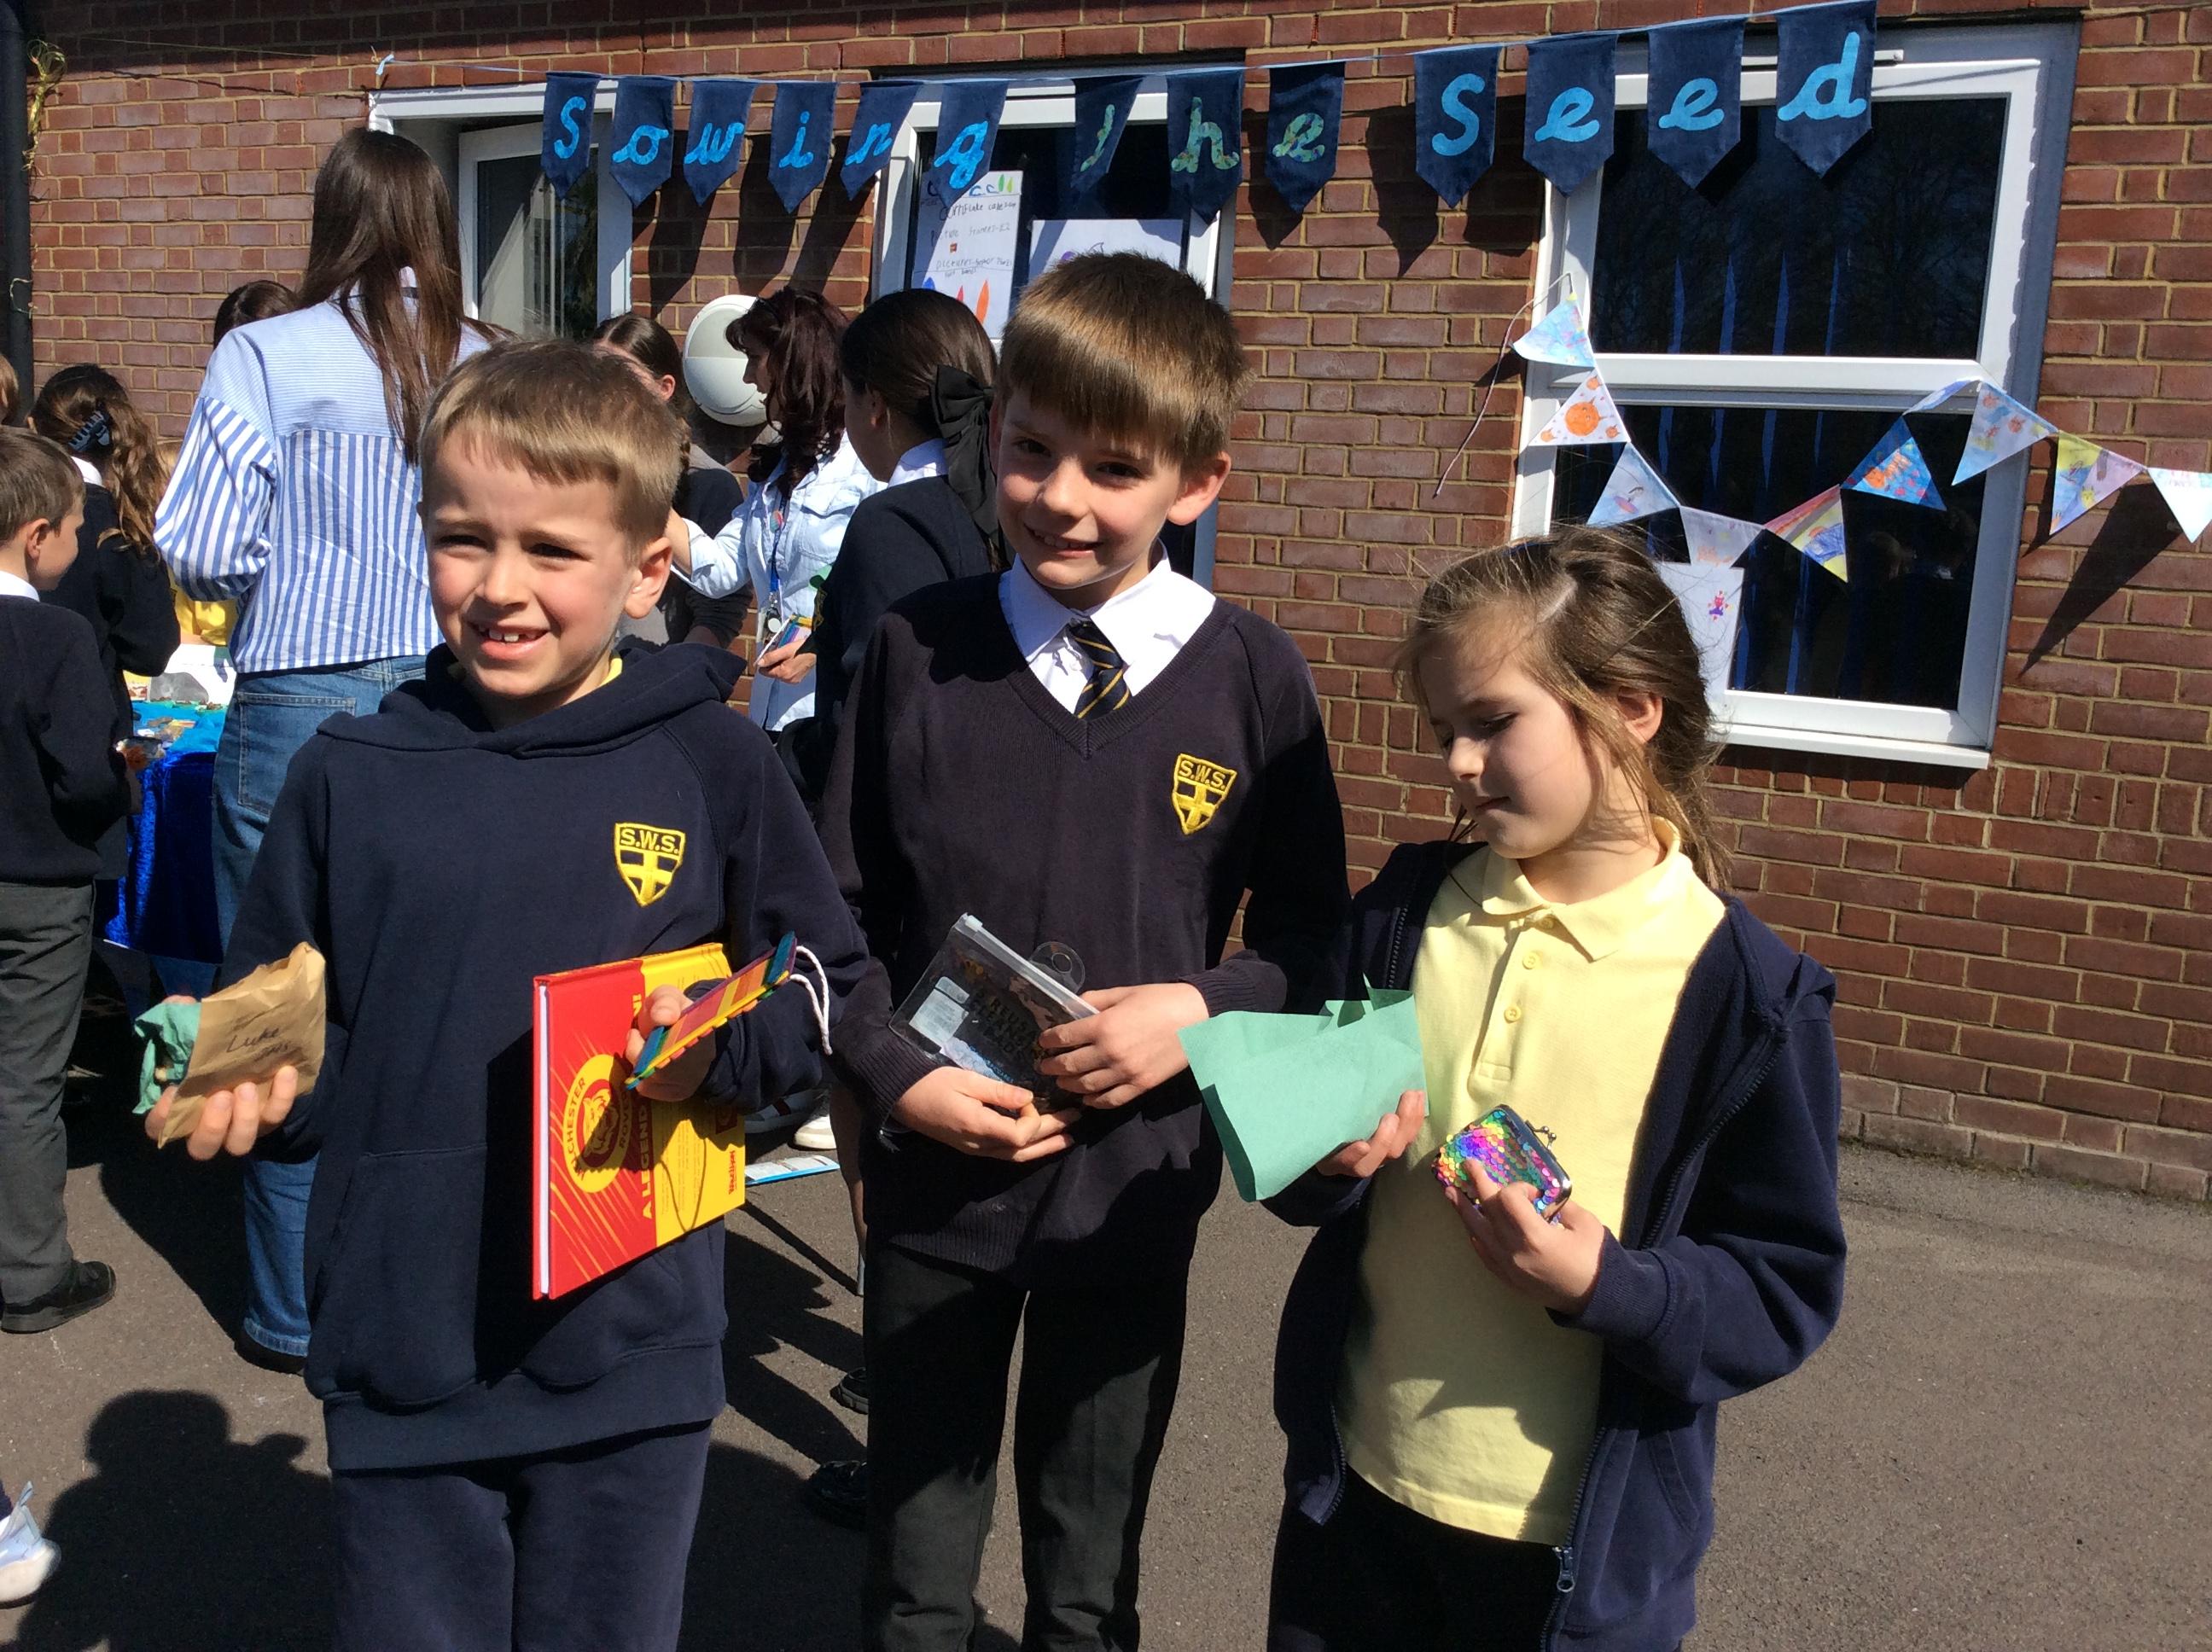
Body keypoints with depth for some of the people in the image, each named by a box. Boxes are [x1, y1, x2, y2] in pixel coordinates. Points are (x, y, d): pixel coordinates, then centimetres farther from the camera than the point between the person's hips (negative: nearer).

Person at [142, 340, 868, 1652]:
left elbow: (832, 981, 2)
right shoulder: (353, 773, -1)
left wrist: (721, 1047, -16)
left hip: (632, 1359, 0)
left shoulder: (714, 766, -5)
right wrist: (258, 1086, -13)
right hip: (402, 1355, 1)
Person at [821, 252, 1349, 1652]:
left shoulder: (1253, 679, -7)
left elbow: (1314, 933, 1)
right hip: (936, 1169, 1)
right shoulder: (921, 650, -5)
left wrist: (1206, 1006, -16)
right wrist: (898, 1075, -11)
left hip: (1136, 1183, 0)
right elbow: (841, 910, 1)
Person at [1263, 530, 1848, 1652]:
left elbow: (1787, 1294, -9)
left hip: (1580, 1530, -3)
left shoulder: (1744, 992, -13)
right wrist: (1329, 1157, -14)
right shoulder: (1405, 910, -1)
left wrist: (1608, 1285, -25)